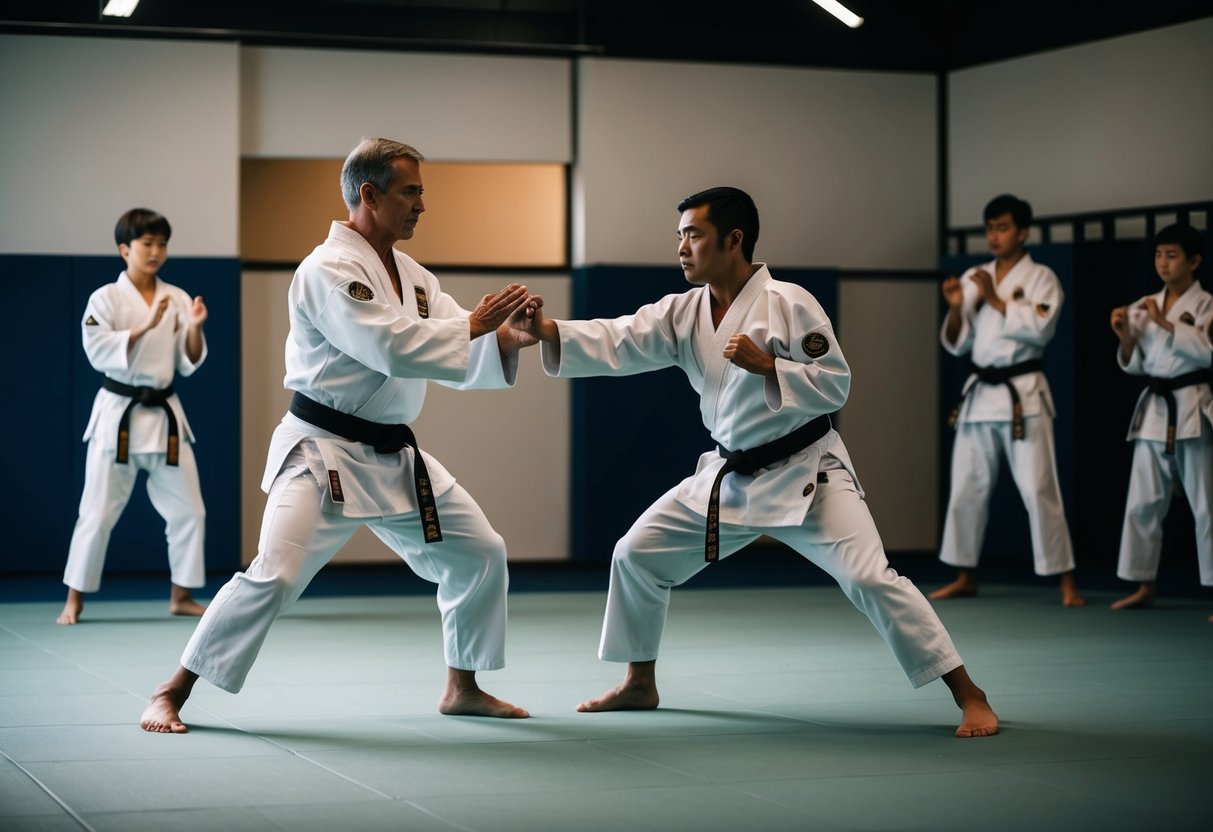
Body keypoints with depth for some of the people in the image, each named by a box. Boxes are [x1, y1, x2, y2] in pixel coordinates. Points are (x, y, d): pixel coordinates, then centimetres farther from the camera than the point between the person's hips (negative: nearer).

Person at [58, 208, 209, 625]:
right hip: (118, 414, -4)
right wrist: (146, 326, -24)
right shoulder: (105, 298, -5)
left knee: (188, 509, 5)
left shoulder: (177, 298, 5)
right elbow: (98, 352, -17)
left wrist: (195, 328, -13)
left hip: (164, 415, 4)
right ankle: (74, 601, 9)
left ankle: (181, 596, 18)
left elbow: (188, 364, 5)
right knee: (99, 511, -2)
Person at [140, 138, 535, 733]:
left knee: (480, 554, 10)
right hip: (324, 453, -9)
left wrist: (511, 340, -11)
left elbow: (459, 359, 7)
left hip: (394, 456, 9)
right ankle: (170, 695, -6)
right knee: (275, 575, -19)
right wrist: (474, 324, -19)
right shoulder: (329, 270, -16)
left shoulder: (411, 275, 11)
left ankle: (462, 689, 26)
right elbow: (393, 347, -26)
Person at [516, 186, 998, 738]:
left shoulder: (788, 303, -17)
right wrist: (547, 331, -26)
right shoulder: (682, 313, 0)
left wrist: (766, 366, -29)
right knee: (636, 556, 7)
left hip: (805, 473, -6)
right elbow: (615, 344, -11)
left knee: (868, 577, -19)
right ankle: (640, 685, 26)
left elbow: (835, 386, -17)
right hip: (729, 477, 6)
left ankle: (969, 697, -11)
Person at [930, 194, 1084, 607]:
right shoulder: (972, 278, 11)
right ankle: (966, 577, 21)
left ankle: (1066, 582, -4)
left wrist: (994, 299, -16)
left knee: (1038, 490, -9)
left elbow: (1040, 329, -17)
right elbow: (957, 344, 10)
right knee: (967, 489, 9)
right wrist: (956, 308, -8)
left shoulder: (1041, 278, -2)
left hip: (1023, 394, -5)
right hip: (979, 392, 5)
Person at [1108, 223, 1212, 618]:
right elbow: (1135, 364, 12)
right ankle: (1143, 585, 17)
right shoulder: (1144, 307, 10)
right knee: (1142, 503, 8)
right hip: (1153, 410, 5)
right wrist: (1125, 336, -7)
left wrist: (1164, 323, -19)